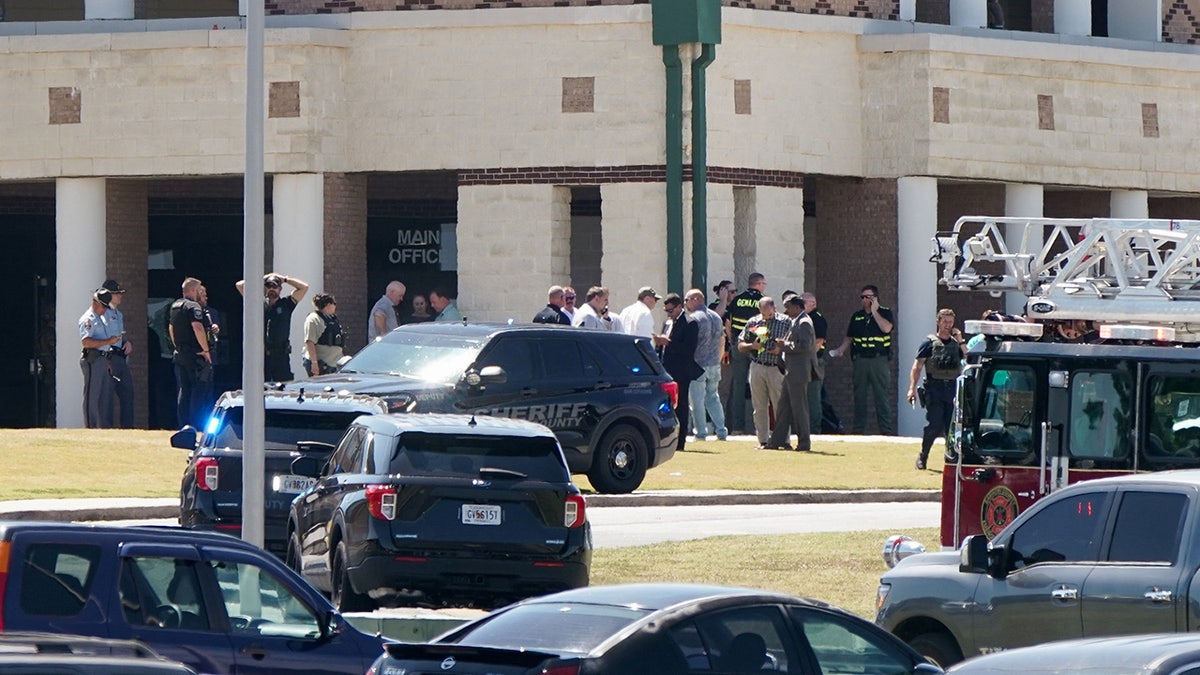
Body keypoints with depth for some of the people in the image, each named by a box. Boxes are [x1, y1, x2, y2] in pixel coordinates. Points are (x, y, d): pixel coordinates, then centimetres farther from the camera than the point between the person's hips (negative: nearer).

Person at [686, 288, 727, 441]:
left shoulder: (693, 318, -12)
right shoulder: (716, 317, 12)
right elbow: (722, 342, 17)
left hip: (698, 365, -7)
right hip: (714, 365, 7)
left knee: (697, 400, -1)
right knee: (713, 398, 15)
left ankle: (701, 433, -2)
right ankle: (721, 432, 10)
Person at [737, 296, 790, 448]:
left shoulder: (785, 323, 1)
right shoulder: (752, 323, 9)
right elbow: (740, 346, 12)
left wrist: (781, 348, -15)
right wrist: (752, 346, -8)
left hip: (776, 368, -3)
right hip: (757, 367, 3)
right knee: (760, 407, 5)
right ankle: (763, 440, 11)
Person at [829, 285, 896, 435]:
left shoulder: (885, 313, 4)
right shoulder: (857, 316, 16)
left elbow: (887, 328, -15)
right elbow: (849, 337, 20)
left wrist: (874, 312, -9)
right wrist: (840, 350, 4)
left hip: (879, 359, -4)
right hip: (860, 359, 4)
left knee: (881, 395, -7)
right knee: (859, 396, 4)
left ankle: (886, 429, -6)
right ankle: (859, 429, 8)